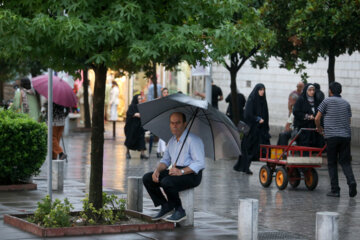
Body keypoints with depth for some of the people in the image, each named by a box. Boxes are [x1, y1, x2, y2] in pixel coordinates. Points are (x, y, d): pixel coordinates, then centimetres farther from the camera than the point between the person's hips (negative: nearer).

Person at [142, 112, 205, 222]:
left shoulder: (193, 140, -11)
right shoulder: (172, 140, 16)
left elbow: (200, 163, -19)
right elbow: (165, 160, 22)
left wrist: (181, 171, -28)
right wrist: (157, 170, 0)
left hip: (191, 174, -8)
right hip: (174, 172, 9)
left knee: (167, 182, -34)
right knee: (147, 178, -4)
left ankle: (179, 211, -14)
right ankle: (165, 206, 2)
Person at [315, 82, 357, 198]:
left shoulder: (327, 101, 0)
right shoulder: (346, 103, 12)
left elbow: (317, 118, 0)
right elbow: (349, 120, 17)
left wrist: (319, 128, 19)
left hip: (332, 136, -3)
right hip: (346, 135, 3)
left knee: (332, 163, 5)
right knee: (345, 162, 8)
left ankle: (335, 189, 2)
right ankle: (351, 182, -16)